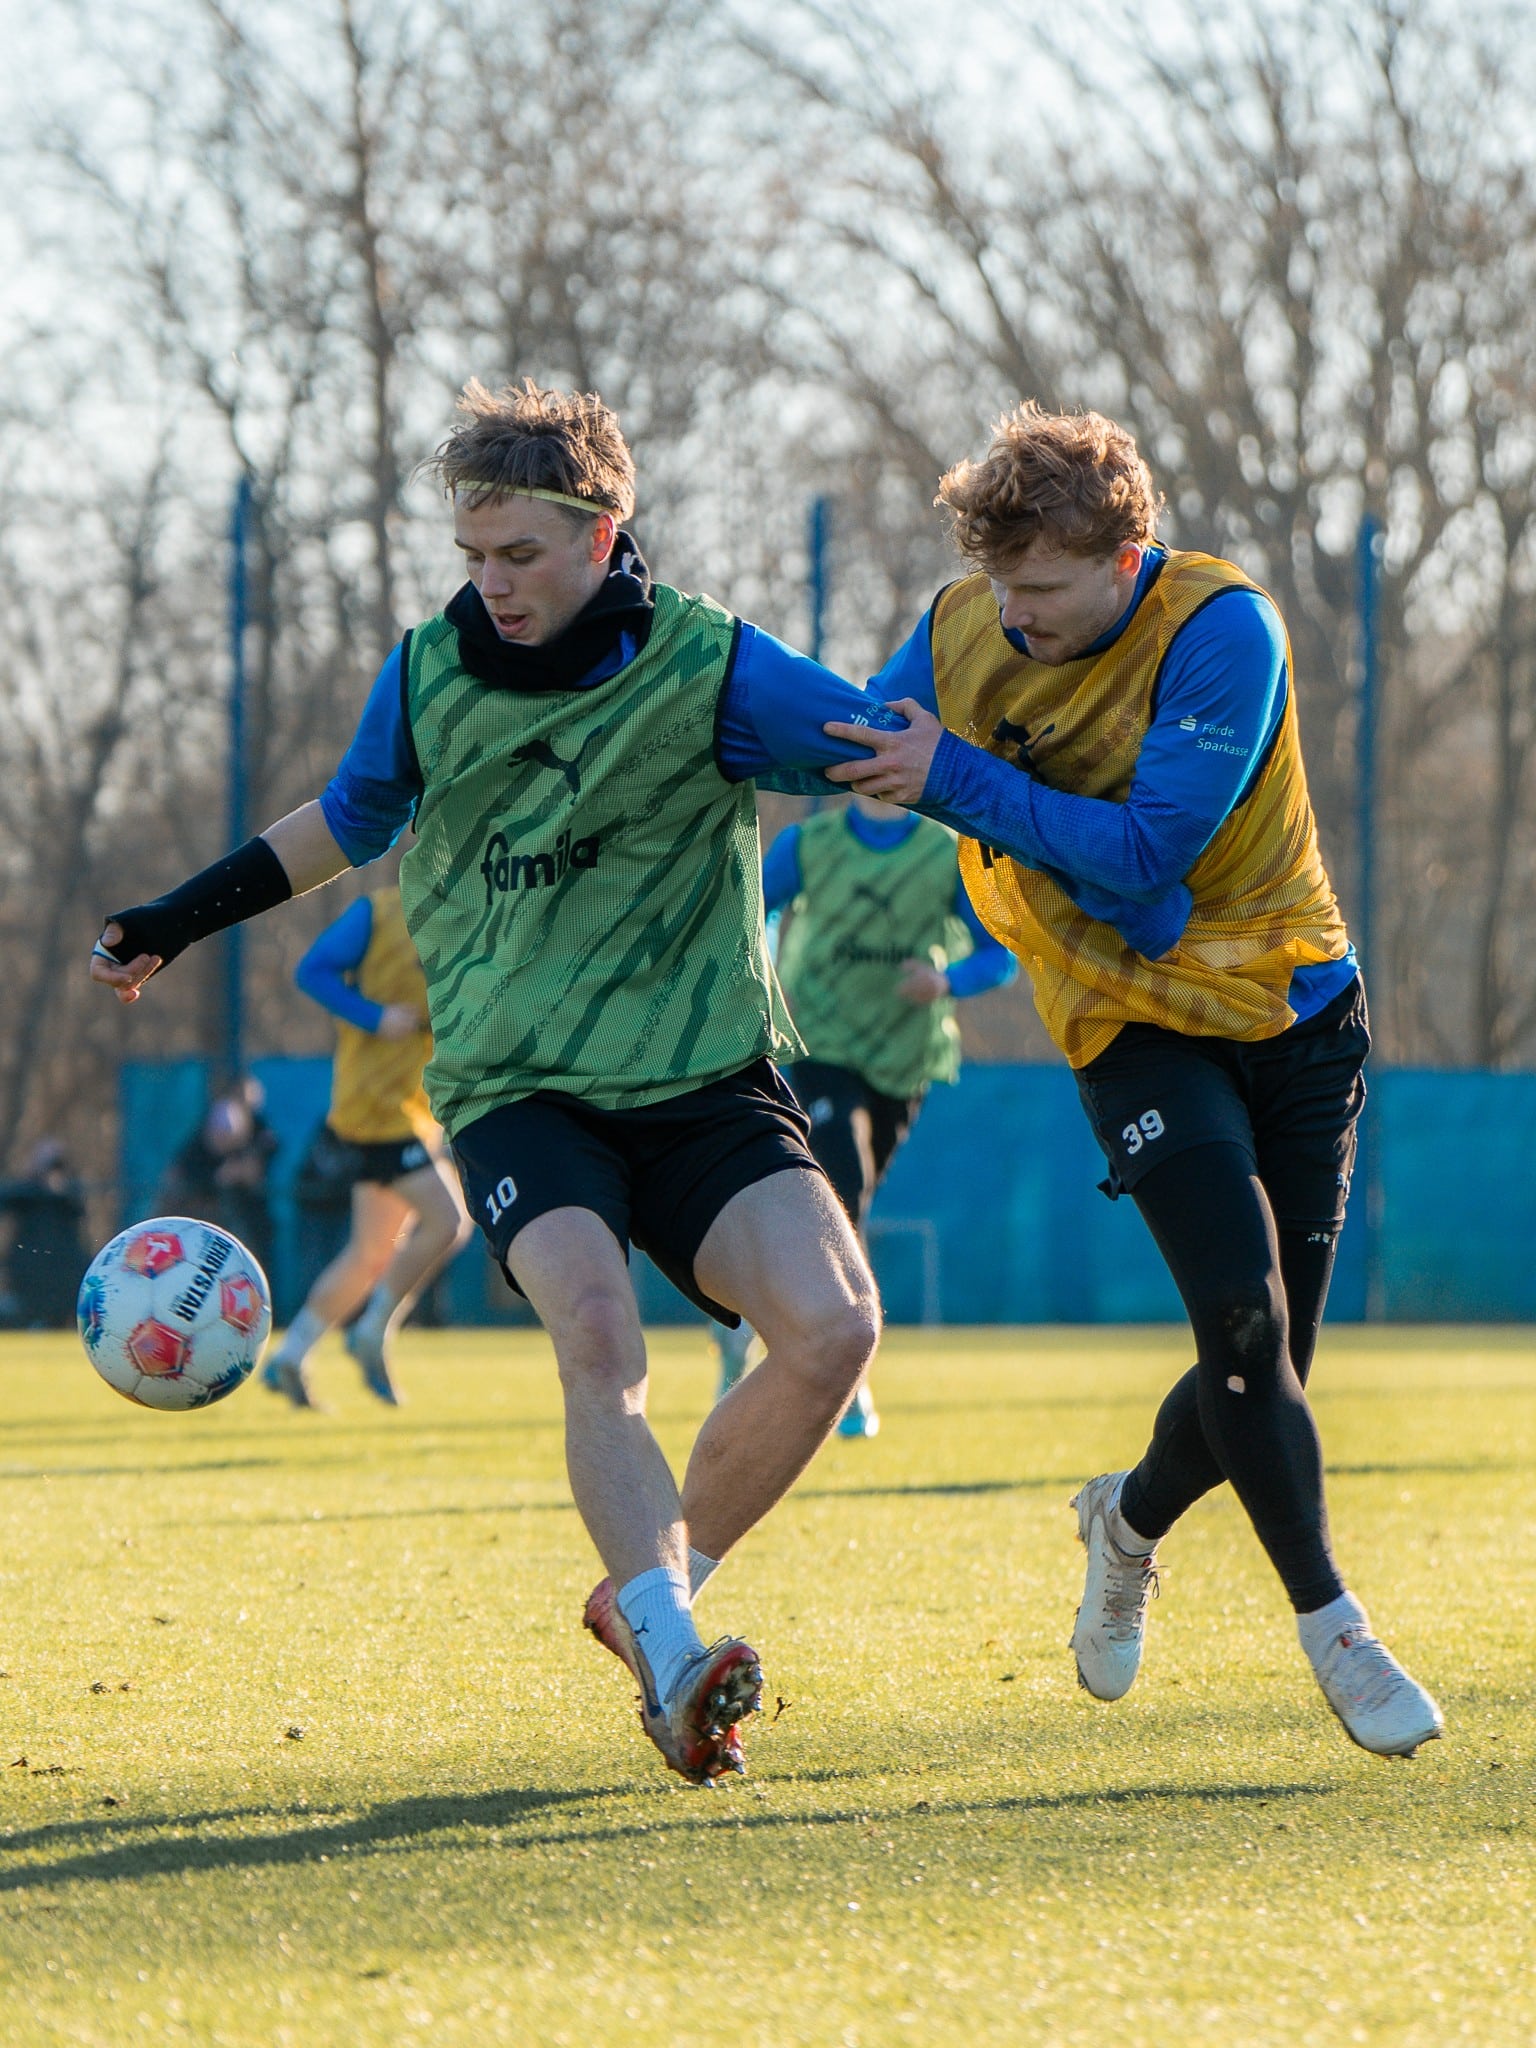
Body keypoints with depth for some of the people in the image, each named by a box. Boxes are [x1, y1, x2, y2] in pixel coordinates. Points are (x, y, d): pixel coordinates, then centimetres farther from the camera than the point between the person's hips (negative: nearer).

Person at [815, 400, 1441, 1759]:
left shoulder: (1222, 630, -20)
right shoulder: (961, 632, -6)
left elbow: (1150, 849, -26)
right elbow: (867, 770, 14)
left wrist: (960, 780, -28)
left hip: (1290, 1004, -1)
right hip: (1133, 1023, 1)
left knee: (1264, 1364, 2)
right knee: (1243, 1319, -19)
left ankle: (1132, 1523, 33)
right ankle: (1330, 1624, -6)